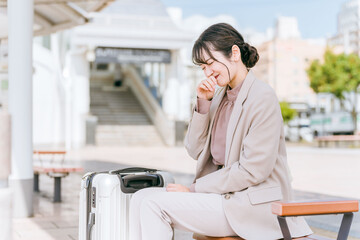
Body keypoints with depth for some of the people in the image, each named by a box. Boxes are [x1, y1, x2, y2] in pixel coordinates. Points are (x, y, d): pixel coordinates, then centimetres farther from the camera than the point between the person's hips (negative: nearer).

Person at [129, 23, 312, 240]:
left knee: (155, 205, -19)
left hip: (254, 205, -8)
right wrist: (203, 104, -2)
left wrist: (193, 189, -14)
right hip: (224, 194, 8)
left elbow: (252, 171, -18)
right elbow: (196, 151, 11)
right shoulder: (220, 96, 12)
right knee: (142, 198, -7)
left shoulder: (262, 98, -13)